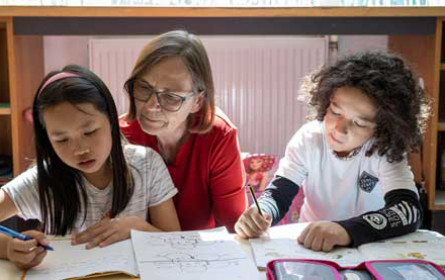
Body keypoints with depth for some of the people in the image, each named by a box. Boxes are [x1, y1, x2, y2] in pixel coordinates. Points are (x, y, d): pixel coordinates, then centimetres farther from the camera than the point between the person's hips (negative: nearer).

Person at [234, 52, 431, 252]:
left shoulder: (386, 151, -16)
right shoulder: (309, 138, -10)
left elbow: (409, 210, -29)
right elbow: (278, 193, -9)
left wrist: (347, 229, -44)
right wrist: (261, 214, -31)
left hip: (368, 248, -2)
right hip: (309, 245, 2)